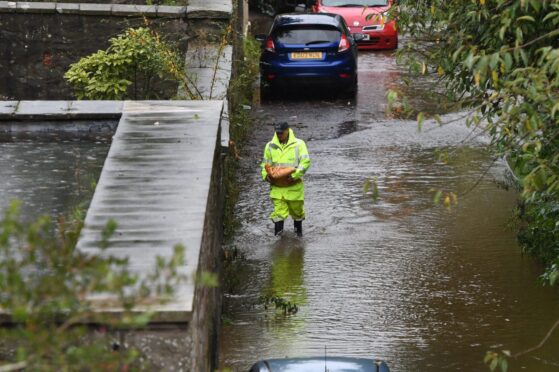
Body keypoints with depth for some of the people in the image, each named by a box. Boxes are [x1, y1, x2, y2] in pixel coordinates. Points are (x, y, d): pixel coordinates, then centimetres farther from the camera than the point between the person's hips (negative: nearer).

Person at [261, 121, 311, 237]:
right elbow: (265, 163, 15)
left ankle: (298, 229, 37)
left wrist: (294, 175, -20)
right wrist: (265, 175, -4)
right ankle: (278, 233, -3)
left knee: (297, 209, 14)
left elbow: (305, 162, -10)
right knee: (279, 210, -7)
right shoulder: (270, 146, 6)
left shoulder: (298, 144, -4)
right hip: (277, 186, 1)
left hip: (294, 185, -1)